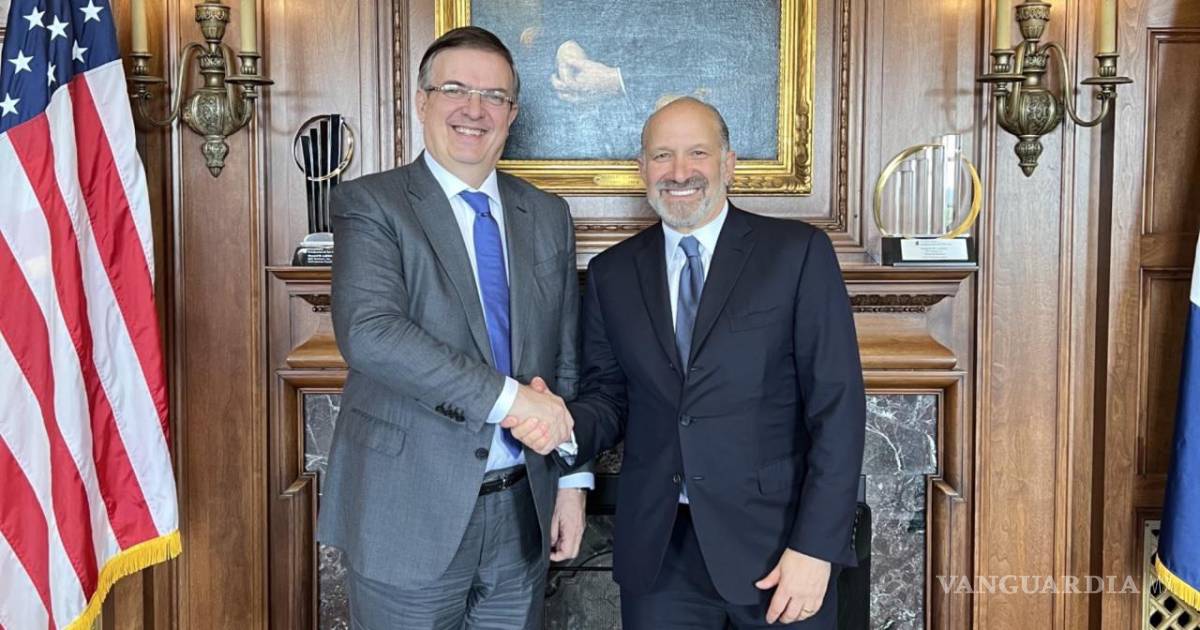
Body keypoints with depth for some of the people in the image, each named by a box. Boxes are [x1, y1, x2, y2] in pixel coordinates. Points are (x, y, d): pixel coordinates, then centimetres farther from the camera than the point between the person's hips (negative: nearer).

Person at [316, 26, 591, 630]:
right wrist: (508, 396, -24)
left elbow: (566, 360, 12)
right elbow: (369, 332, -22)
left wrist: (573, 480, 7)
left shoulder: (547, 216, 9)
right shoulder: (370, 203, -6)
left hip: (522, 512, 4)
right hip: (410, 512, -4)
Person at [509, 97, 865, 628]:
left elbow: (837, 407, -7)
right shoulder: (611, 273, 6)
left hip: (776, 543, -2)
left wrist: (817, 546, -12)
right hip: (658, 550, 3)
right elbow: (610, 399, 9)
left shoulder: (798, 252, -4)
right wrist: (566, 425, -13)